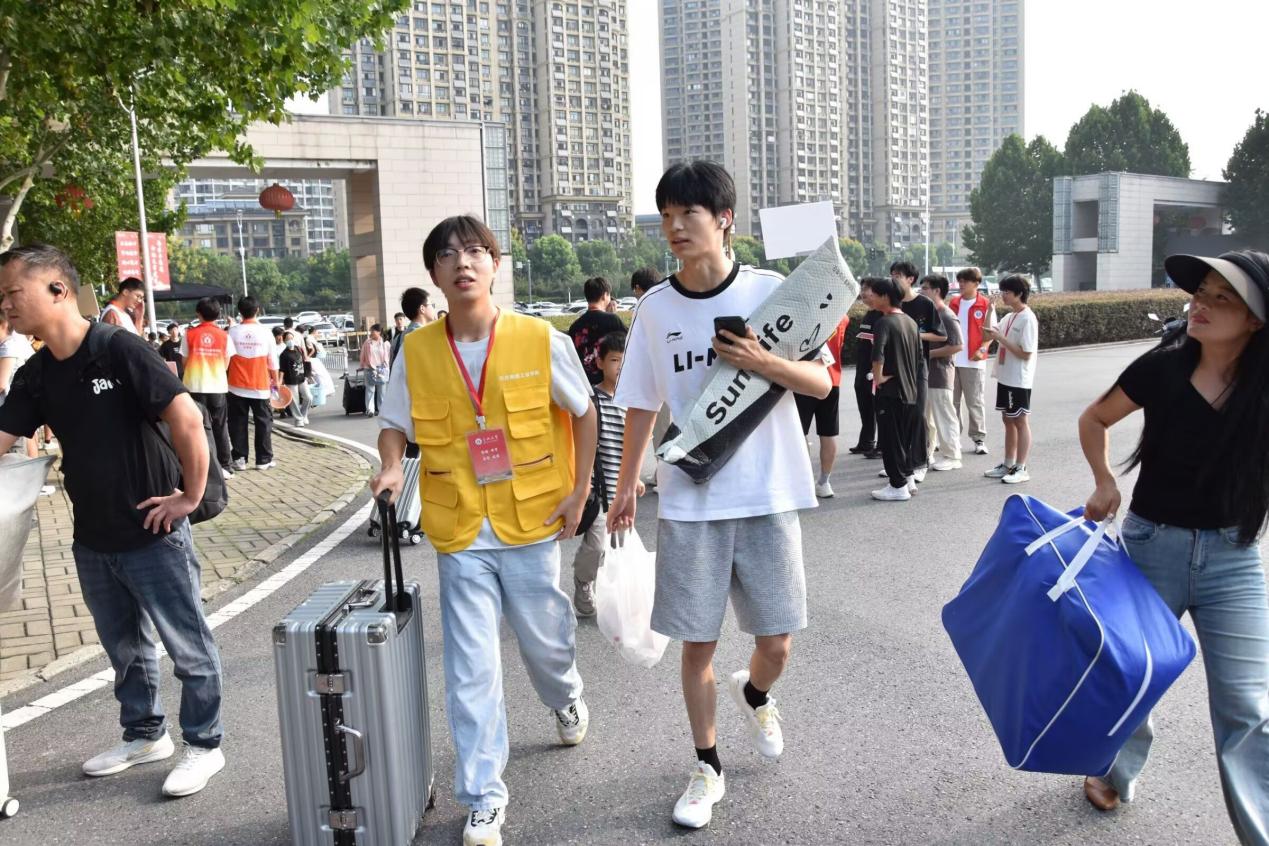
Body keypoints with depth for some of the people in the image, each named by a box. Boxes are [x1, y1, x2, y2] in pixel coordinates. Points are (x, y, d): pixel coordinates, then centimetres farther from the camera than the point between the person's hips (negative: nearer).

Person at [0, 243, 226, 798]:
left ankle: (203, 745, 22)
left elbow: (187, 418, -23)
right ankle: (145, 735, 39)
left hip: (152, 534, -7)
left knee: (188, 646, 6)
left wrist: (191, 496, -17)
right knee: (125, 648, 21)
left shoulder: (118, 350, -17)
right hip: (92, 540, 7)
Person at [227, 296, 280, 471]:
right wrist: (275, 381, 13)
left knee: (238, 423, 9)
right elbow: (273, 362, 1)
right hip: (260, 387, -1)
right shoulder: (265, 332, -4)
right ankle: (264, 460, 7)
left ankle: (239, 459, 9)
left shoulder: (233, 331, -4)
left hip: (237, 386, 1)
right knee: (263, 423, 7)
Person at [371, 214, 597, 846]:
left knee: (546, 640, 16)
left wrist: (579, 490, -1)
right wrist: (391, 467, -12)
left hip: (532, 525, 0)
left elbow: (582, 412, 4)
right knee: (471, 668, 2)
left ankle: (566, 699, 53)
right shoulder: (415, 350, -3)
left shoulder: (541, 340, -8)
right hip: (460, 533, 1)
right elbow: (394, 423, 9)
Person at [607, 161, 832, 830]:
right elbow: (641, 406, 9)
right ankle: (706, 768, 28)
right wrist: (625, 487, 9)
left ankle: (753, 694, 42)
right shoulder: (654, 309, 1)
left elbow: (821, 383, -3)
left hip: (768, 495, -1)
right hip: (689, 501, 1)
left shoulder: (770, 291, -4)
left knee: (776, 643, 5)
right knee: (697, 644, 6)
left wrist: (761, 362, -20)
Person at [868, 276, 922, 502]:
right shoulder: (911, 322, 10)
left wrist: (878, 378, -19)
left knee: (890, 440, 0)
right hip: (910, 391, 8)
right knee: (905, 439, 18)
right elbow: (919, 356, 16)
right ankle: (909, 478, 25)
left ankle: (898, 487, 5)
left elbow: (877, 354, -31)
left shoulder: (884, 322, -15)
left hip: (890, 391, -8)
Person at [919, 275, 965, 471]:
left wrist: (930, 353, -18)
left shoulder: (947, 317, -14)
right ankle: (925, 453, 25)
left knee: (944, 416, -1)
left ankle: (951, 457, 8)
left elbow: (958, 346, -20)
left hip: (940, 374, -9)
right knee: (924, 416, 15)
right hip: (924, 373, 9)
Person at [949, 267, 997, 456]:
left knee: (975, 402, 1)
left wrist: (981, 350, -16)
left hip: (973, 361, -4)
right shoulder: (953, 303, 10)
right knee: (951, 401, 10)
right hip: (951, 360, 5)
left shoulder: (986, 304, -3)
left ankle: (979, 439, 10)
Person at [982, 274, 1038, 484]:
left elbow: (1026, 354, -20)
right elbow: (988, 335, 17)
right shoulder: (1009, 317, 10)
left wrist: (1000, 338, -19)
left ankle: (1021, 469, 6)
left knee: (1020, 422, -1)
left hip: (1019, 380, -9)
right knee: (1008, 420, 14)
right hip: (1005, 377, 9)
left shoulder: (1027, 319, -16)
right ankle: (1008, 465, 23)